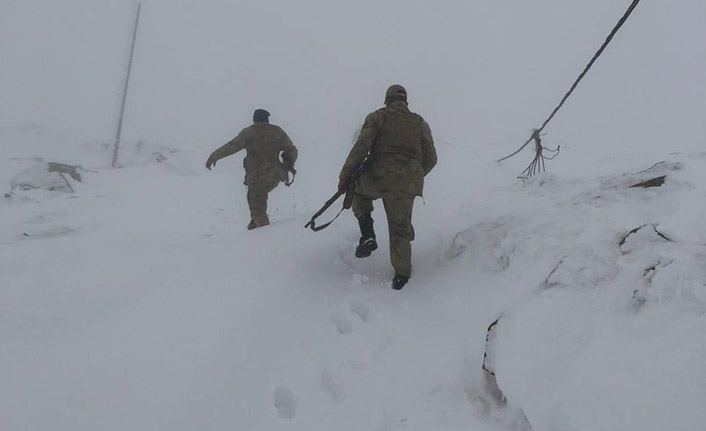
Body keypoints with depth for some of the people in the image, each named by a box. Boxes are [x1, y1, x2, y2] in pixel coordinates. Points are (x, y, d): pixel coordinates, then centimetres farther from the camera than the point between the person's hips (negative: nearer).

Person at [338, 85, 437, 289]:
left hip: (378, 177, -2)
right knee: (400, 228, 16)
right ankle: (401, 274, 16)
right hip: (408, 184, 2)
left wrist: (345, 176, -2)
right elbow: (430, 159, 14)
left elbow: (361, 147, -6)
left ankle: (367, 235, 11)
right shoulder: (419, 123, 18)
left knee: (358, 189, 29)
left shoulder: (377, 117, 8)